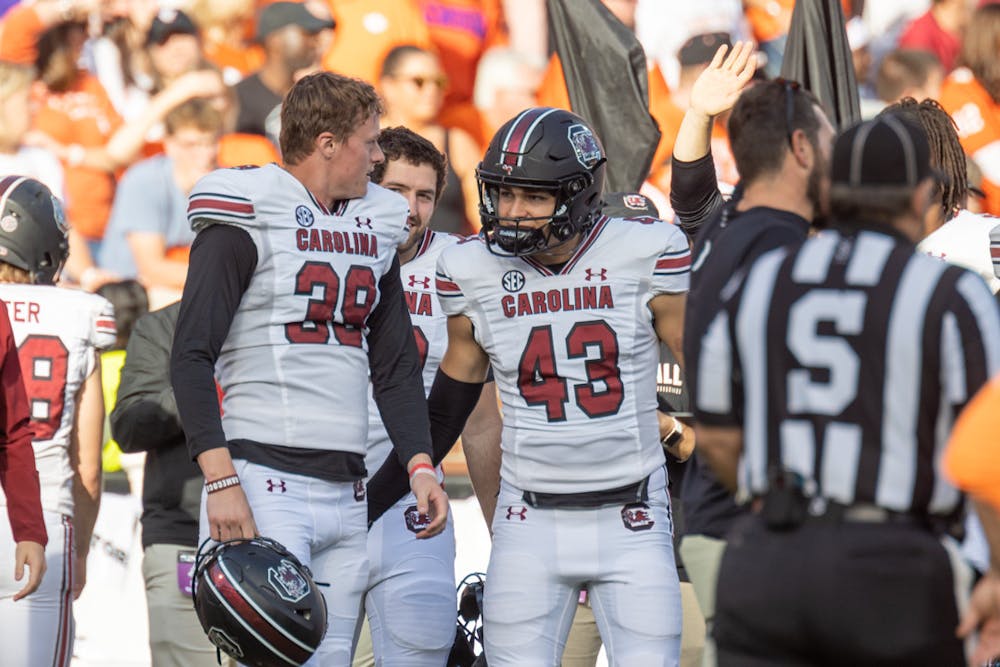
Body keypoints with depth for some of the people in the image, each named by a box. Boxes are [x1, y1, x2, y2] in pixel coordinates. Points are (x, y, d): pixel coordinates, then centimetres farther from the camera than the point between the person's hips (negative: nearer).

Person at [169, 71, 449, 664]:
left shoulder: (375, 227, 17)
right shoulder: (247, 221, -5)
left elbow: (396, 367, 21)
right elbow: (191, 359, -10)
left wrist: (420, 465, 6)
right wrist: (222, 479, -18)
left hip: (348, 492, 7)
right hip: (263, 477, -7)